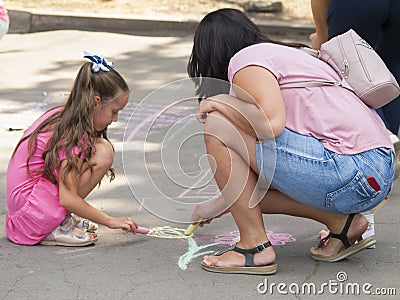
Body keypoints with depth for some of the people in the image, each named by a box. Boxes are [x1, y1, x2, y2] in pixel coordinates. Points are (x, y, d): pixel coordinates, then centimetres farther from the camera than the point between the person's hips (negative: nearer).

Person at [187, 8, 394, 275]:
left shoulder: (246, 58, 0)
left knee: (218, 125, -6)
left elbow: (272, 124, -21)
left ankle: (255, 247, -3)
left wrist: (219, 102, -2)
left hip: (349, 173, -10)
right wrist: (217, 207, 45)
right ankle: (341, 222, 11)